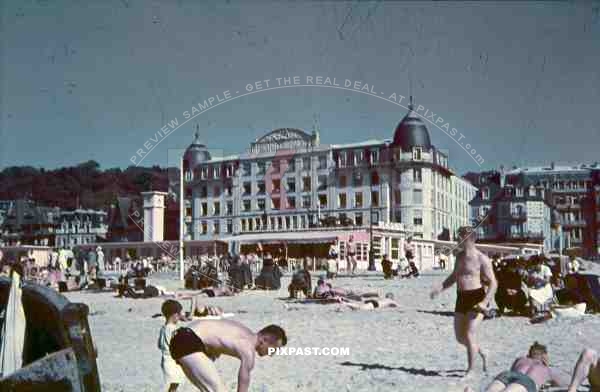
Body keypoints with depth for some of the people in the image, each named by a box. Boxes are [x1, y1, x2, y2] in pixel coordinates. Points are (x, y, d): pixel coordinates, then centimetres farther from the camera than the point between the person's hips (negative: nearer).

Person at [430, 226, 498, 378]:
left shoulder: (482, 259, -11)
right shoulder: (460, 256, 12)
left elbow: (493, 283, -13)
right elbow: (454, 276, 24)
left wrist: (485, 302, -25)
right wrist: (440, 288, 10)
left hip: (476, 298, -7)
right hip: (461, 298, 8)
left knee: (469, 335, -10)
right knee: (460, 337, 11)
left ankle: (470, 370, 6)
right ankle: (482, 353, 36)